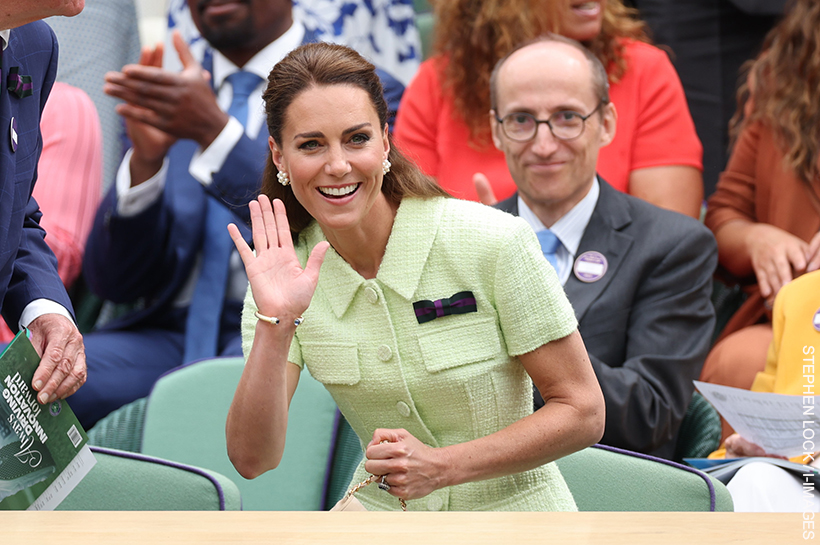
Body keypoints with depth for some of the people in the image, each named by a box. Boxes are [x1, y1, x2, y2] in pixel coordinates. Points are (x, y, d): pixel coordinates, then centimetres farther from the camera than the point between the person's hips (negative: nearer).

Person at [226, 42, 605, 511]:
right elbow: (253, 458, -12)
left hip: (513, 509, -2)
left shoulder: (492, 242, -13)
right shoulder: (287, 271, -3)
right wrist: (275, 324, -24)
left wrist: (443, 466, -18)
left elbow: (582, 412, -9)